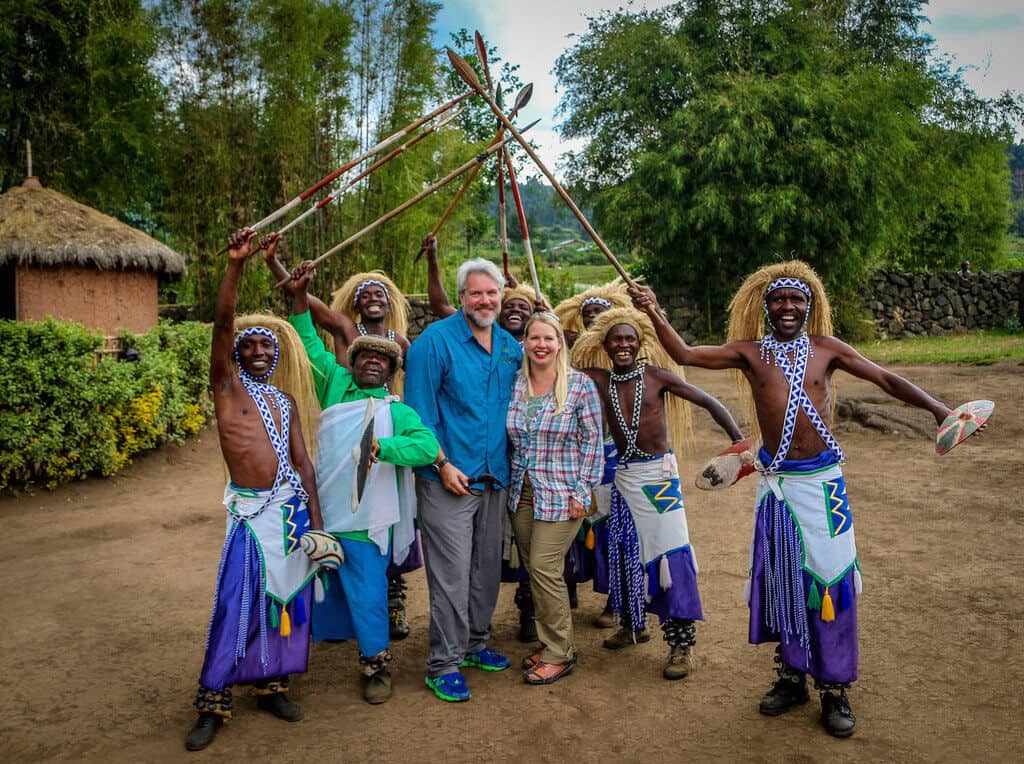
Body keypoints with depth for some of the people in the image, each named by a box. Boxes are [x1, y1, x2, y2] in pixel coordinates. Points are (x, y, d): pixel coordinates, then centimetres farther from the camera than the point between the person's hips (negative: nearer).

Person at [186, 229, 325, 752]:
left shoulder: (285, 401, 14)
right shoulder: (227, 384, 2)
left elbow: (302, 460, 10)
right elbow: (222, 325, -13)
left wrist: (316, 519, 3)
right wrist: (235, 264, -23)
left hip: (293, 505, 4)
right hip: (251, 510, -4)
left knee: (287, 598, 8)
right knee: (236, 606, -4)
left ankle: (272, 685, 24)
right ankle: (213, 703, 9)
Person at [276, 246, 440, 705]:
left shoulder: (397, 412, -2)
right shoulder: (336, 385, 7)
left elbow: (428, 445, -17)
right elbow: (311, 346, 11)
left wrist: (382, 446, -29)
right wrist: (299, 299, 0)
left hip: (364, 521, -3)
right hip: (319, 511, 3)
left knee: (367, 595, 2)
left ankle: (376, 663, 19)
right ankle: (325, 634, 40)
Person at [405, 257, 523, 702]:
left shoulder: (510, 346, 8)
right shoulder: (436, 341, -10)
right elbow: (419, 411, -11)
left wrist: (513, 463, 9)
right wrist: (442, 464, -16)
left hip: (495, 477, 6)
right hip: (448, 478, -6)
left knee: (487, 568, 16)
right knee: (452, 575, -3)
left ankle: (475, 644, 33)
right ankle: (444, 664, 10)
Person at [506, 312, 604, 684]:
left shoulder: (580, 385, -7)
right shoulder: (515, 384, 4)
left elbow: (592, 442, -6)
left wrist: (582, 492, -9)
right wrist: (512, 480, 7)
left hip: (561, 494, -5)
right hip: (522, 492, 5)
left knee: (544, 568, -8)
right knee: (533, 570, 9)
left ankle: (560, 653, 8)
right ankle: (551, 643, 25)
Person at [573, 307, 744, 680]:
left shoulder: (657, 377, -7)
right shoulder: (599, 380, 0)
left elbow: (709, 402, -6)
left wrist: (738, 440, -16)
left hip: (659, 472, -3)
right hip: (624, 474, 4)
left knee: (671, 554, -8)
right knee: (625, 552, 13)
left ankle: (682, 643, 0)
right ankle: (633, 624, 33)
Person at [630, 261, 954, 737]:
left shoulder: (826, 348, 1)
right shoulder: (749, 351, 1)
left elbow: (886, 380, 2)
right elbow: (686, 355, -5)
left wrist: (934, 406, -11)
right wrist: (656, 317, -19)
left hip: (823, 480, -1)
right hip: (776, 483, 1)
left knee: (829, 579, 2)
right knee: (781, 579, 10)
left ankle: (834, 688, 16)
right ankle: (792, 675, 27)